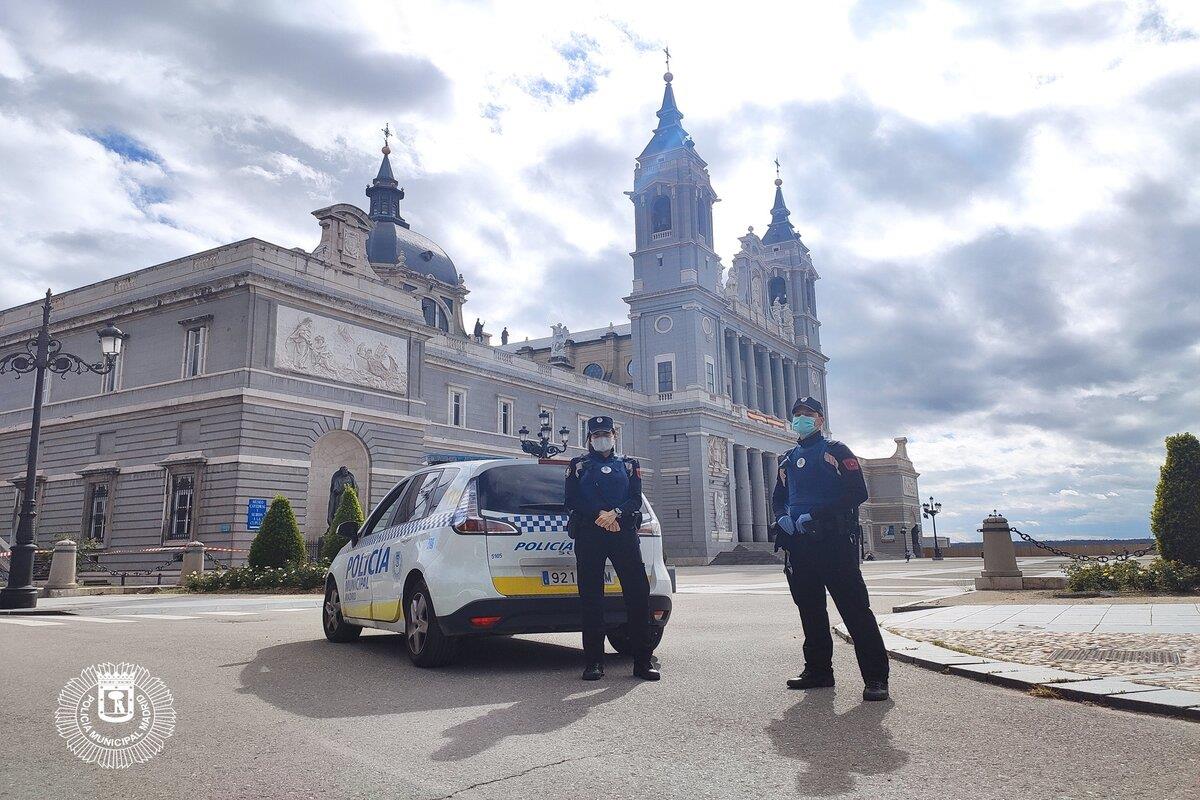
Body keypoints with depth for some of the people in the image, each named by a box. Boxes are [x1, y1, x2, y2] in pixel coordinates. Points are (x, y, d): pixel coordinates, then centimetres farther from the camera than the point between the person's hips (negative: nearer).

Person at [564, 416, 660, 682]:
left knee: (638, 593, -7)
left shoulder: (629, 465, 19)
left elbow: (636, 500, 6)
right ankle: (594, 662, 3)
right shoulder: (578, 465, 16)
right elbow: (572, 503, 5)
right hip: (588, 535, 0)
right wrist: (600, 516, -10)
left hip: (624, 532, 1)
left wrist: (616, 513, -13)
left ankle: (642, 661, -2)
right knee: (591, 598, -2)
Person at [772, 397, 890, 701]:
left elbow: (857, 492, -7)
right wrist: (783, 517, 1)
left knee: (855, 608, -8)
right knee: (810, 609, 10)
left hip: (833, 540, -6)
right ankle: (818, 670, 20)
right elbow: (778, 498, 25)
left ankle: (875, 676, -6)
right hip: (798, 544, 6)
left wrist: (816, 514, -15)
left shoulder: (835, 450, 4)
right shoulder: (787, 459, 21)